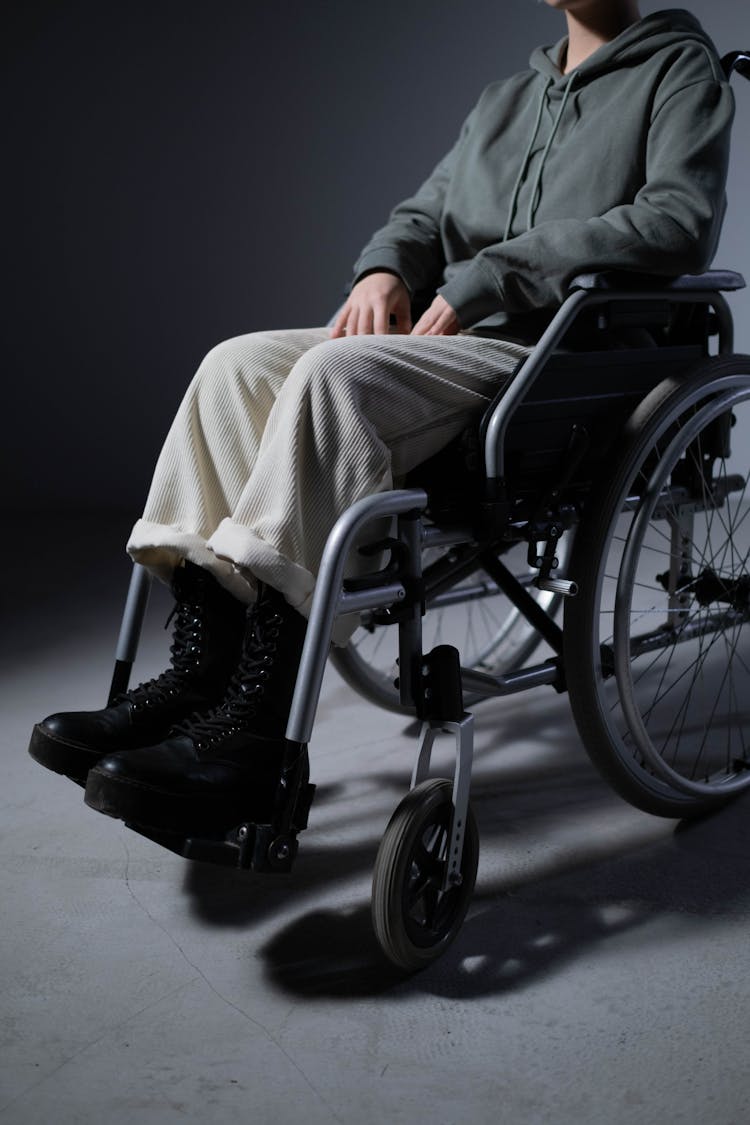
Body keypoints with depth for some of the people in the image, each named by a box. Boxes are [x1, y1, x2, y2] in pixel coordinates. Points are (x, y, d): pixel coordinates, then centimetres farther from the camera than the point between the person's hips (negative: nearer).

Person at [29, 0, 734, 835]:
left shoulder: (681, 70, 6)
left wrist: (484, 278, -15)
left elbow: (680, 220, -11)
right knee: (238, 366, -15)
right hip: (452, 336, 7)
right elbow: (426, 212, 27)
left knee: (334, 375, -32)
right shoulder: (506, 98, 27)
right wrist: (385, 267, 1)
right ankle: (197, 677, -21)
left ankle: (252, 735, -36)